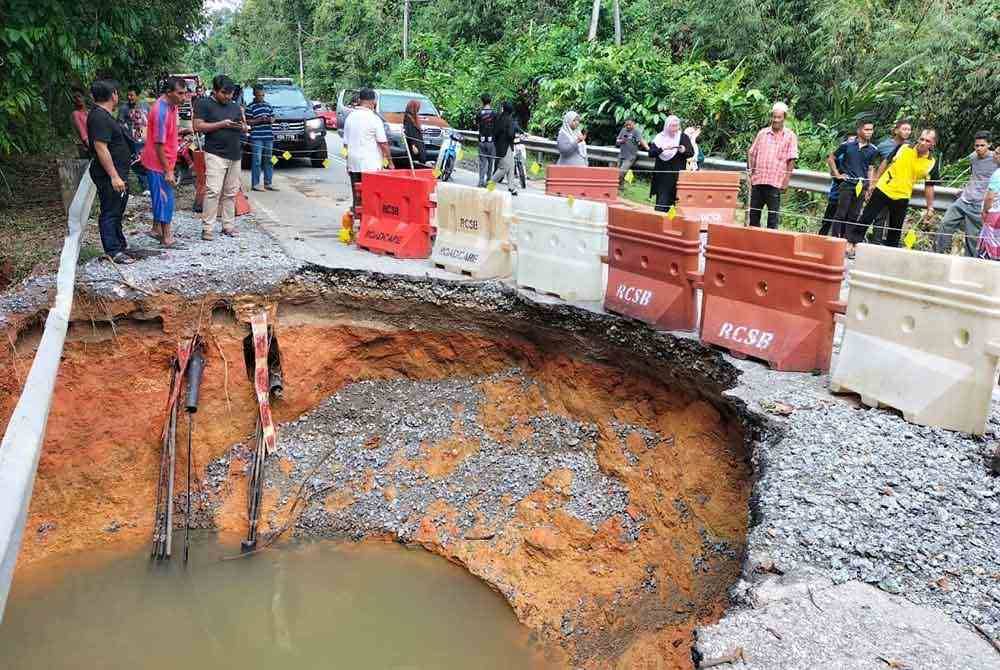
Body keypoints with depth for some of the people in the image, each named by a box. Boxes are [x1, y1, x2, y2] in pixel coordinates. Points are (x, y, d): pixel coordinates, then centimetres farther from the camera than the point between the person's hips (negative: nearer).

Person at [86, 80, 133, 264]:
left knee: (117, 210, 21)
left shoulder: (104, 115, 14)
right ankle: (113, 251, 1)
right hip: (109, 176, -11)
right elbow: (101, 148, -25)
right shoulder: (99, 117, -20)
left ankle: (119, 241, 35)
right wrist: (114, 176, -27)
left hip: (116, 173, 11)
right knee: (110, 212, -4)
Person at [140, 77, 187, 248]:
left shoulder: (171, 106, 6)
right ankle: (167, 238, 6)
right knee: (165, 200, -2)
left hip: (165, 162, 9)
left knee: (162, 198, 17)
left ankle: (157, 230, 29)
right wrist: (168, 171, -22)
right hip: (158, 163, -9)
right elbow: (159, 144, -23)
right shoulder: (161, 111, -23)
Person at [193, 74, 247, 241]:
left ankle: (228, 225, 14)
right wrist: (222, 124, -14)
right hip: (215, 154, -6)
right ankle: (207, 228, -9)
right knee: (213, 191, -12)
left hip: (234, 155, 6)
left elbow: (244, 128, 23)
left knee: (231, 193, 7)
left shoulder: (235, 107, 19)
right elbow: (198, 127, -8)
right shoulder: (204, 104, 1)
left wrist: (242, 127, -2)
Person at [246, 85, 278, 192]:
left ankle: (268, 184, 15)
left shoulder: (268, 105, 14)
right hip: (256, 138, -5)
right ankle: (254, 184, -3)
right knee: (257, 161, -7)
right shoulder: (250, 107, -1)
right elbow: (248, 121, -4)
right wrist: (259, 120, -16)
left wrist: (271, 120, -2)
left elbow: (273, 117, 21)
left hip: (269, 136, 6)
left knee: (268, 161, 9)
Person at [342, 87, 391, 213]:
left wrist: (348, 163, 22)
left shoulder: (350, 117, 9)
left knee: (357, 197, 10)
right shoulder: (374, 118, -9)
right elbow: (383, 143, -10)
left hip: (353, 164, 6)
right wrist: (390, 161, -1)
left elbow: (346, 142, 14)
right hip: (371, 165, -6)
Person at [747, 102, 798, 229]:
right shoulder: (762, 133, 12)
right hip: (758, 180, 4)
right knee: (753, 213, 9)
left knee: (773, 216, -1)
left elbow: (791, 160, -2)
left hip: (775, 182, -4)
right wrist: (750, 173, 6)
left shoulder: (790, 136, 2)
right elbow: (752, 154, 15)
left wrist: (786, 180, -8)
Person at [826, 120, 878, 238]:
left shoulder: (873, 150, 7)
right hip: (847, 184, -3)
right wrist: (837, 174, 1)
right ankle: (835, 237, -1)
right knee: (841, 213, -4)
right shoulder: (847, 145, -2)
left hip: (861, 186, 3)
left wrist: (869, 187, 6)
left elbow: (870, 169, 13)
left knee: (853, 215, 6)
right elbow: (830, 158, 7)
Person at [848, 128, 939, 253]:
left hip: (902, 197, 1)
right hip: (883, 189, -1)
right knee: (866, 218, 2)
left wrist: (930, 207, 0)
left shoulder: (931, 163, -6)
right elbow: (886, 163, 5)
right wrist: (875, 181, 5)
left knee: (895, 229, 6)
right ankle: (851, 243, 11)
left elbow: (929, 186, 0)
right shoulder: (904, 148, -6)